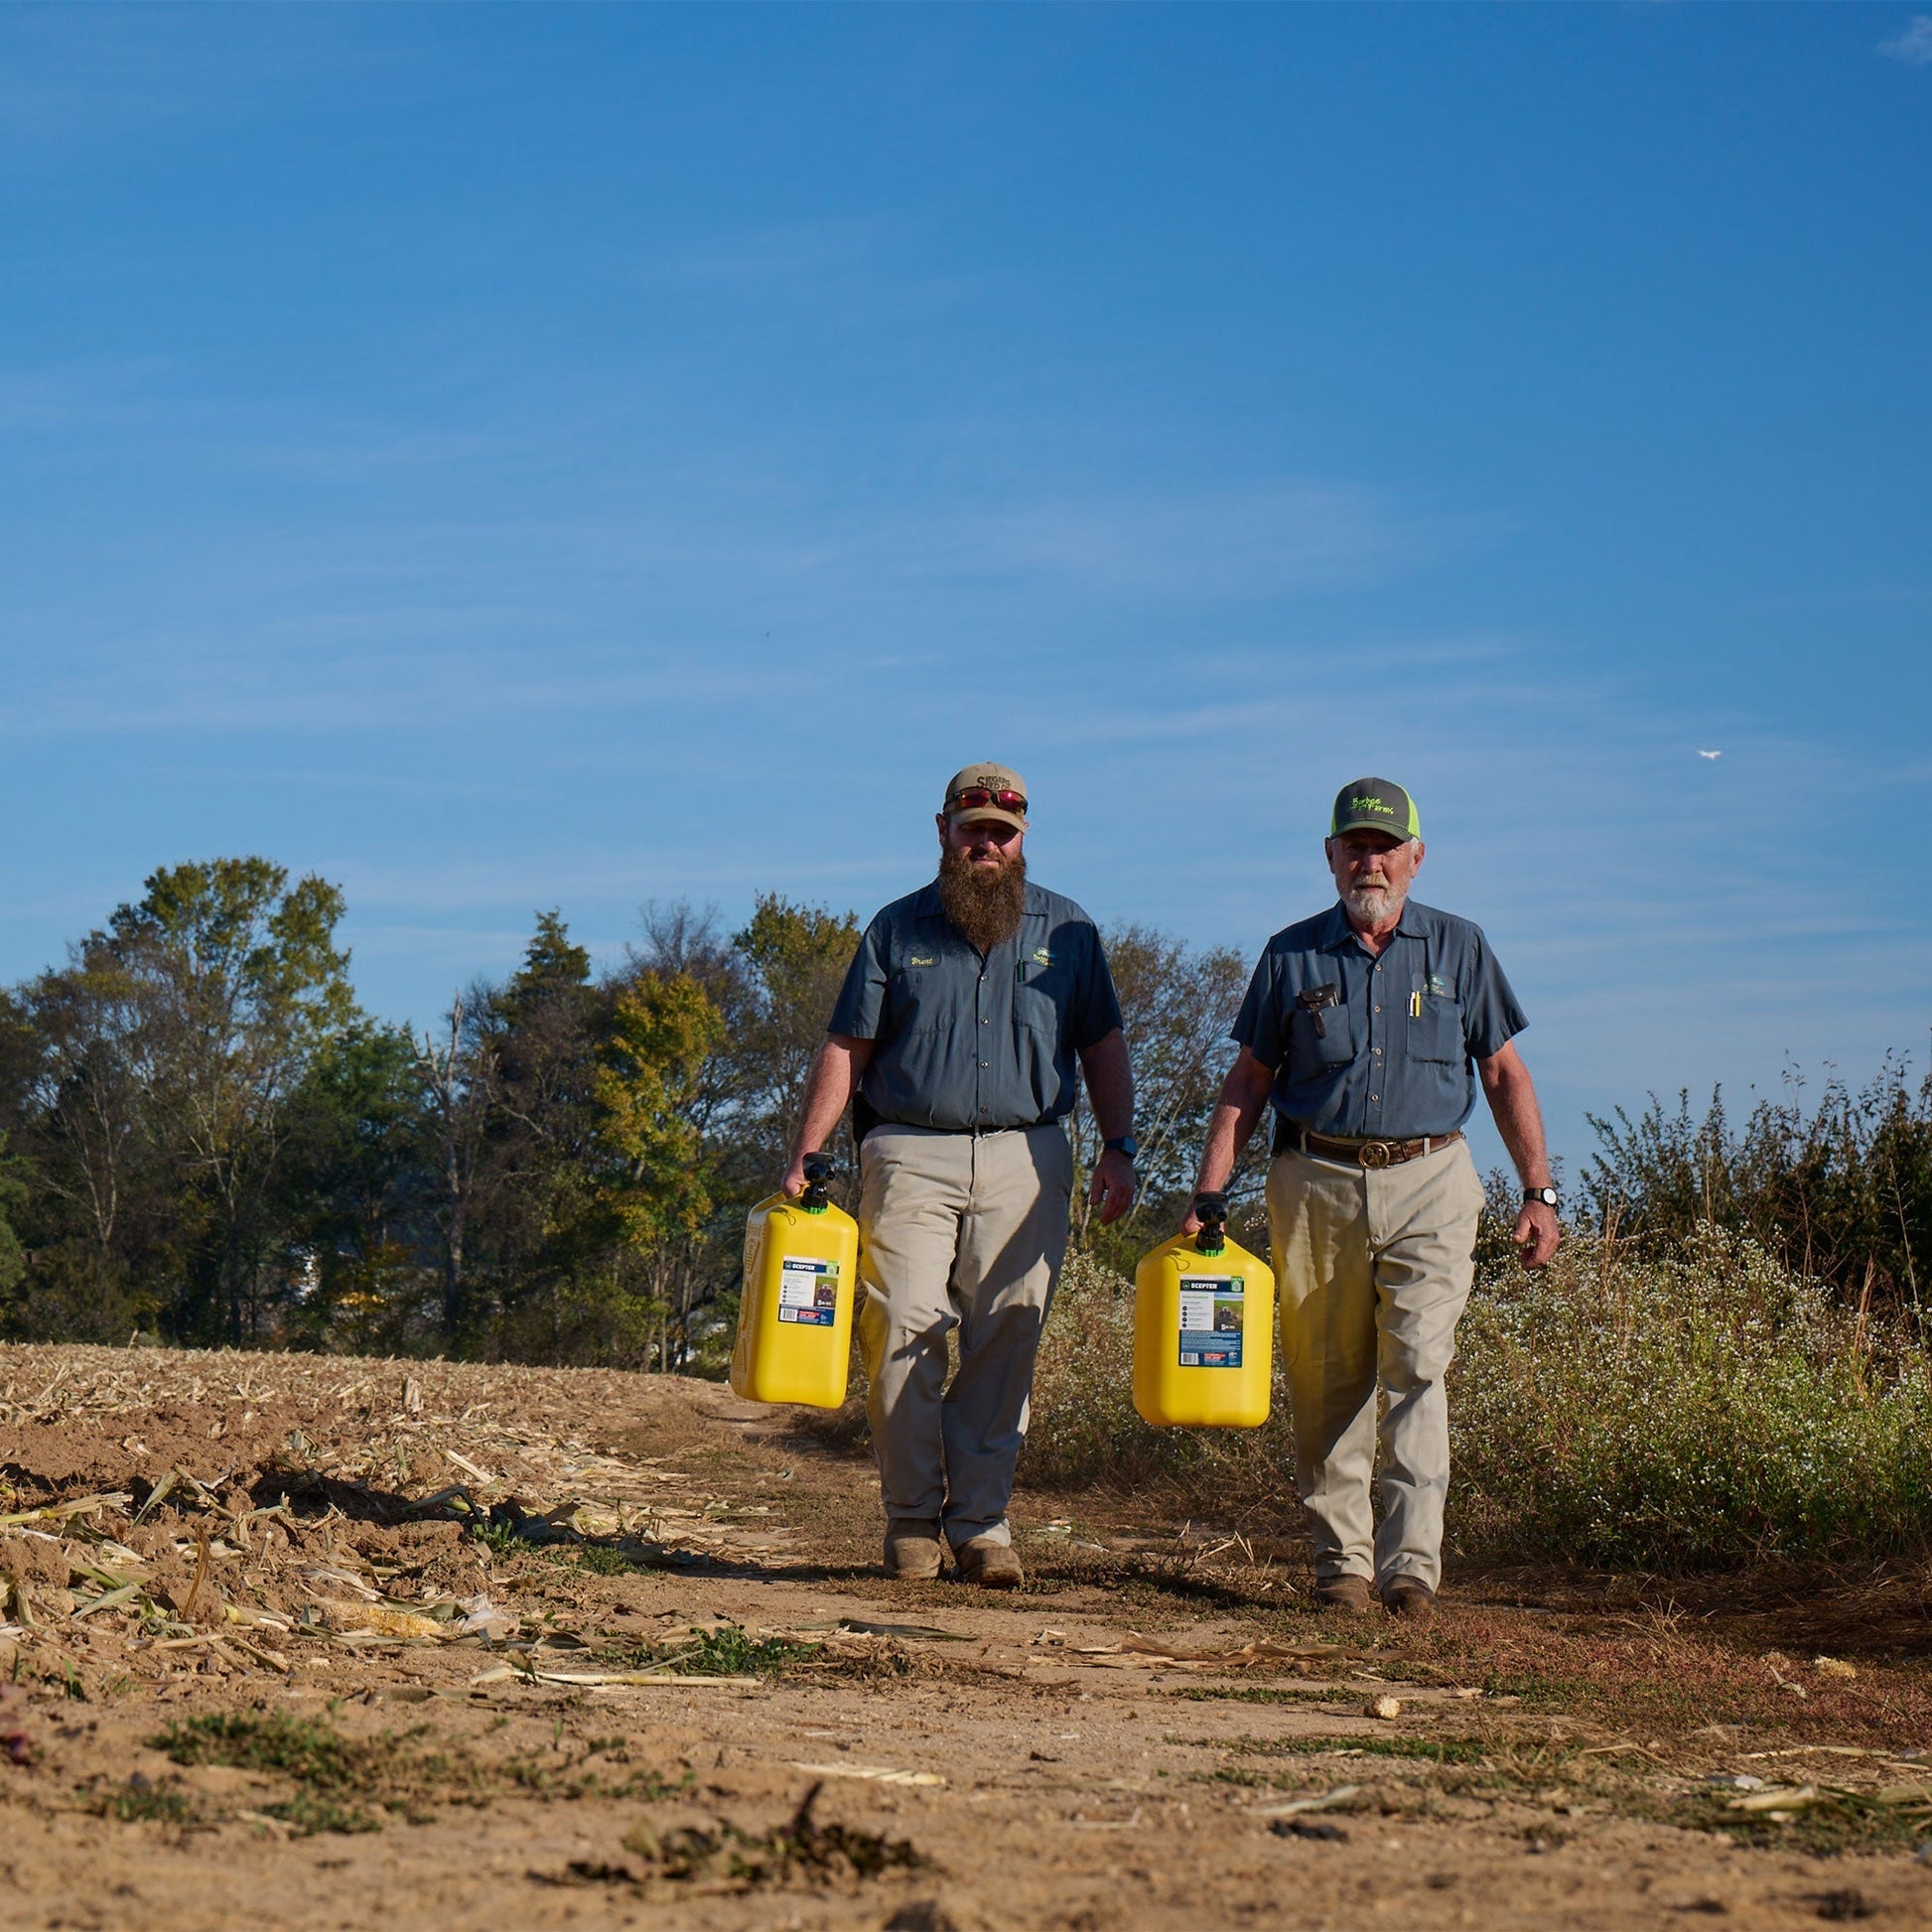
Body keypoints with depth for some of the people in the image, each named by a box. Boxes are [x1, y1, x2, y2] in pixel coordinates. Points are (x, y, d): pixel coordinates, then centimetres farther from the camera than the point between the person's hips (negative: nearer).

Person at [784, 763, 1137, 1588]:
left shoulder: (1066, 930, 12)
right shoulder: (898, 929, 9)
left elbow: (1101, 1046, 14)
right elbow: (846, 1048, 8)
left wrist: (1118, 1147, 3)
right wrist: (805, 1154, 0)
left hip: (1025, 1160, 1)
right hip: (911, 1155, -1)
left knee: (1005, 1345, -2)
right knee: (903, 1334, -8)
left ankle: (981, 1520, 5)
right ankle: (912, 1520, 2)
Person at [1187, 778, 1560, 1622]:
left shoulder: (1459, 948, 7)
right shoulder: (1292, 954, 6)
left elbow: (1504, 1074, 10)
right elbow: (1249, 1080, 9)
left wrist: (1539, 1192, 3)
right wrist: (1208, 1194, 1)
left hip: (1428, 1183, -1)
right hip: (1317, 1182, 1)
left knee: (1417, 1368, -12)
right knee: (1328, 1383, 3)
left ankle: (1412, 1563, -14)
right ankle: (1341, 1559, 13)